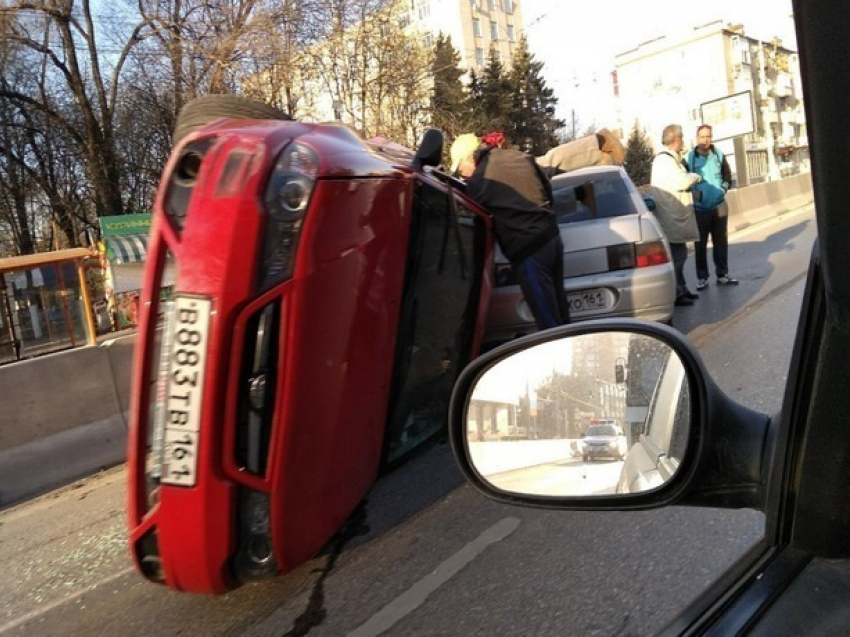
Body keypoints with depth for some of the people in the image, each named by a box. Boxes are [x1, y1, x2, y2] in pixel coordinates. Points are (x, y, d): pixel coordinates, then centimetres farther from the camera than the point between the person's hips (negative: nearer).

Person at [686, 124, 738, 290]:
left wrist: (724, 188, 0)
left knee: (721, 242, 9)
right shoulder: (689, 158, -6)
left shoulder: (719, 155, 4)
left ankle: (722, 274, 20)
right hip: (699, 208, -3)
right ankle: (702, 277, 11)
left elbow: (727, 176, 15)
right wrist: (692, 192, -14)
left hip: (719, 206, 3)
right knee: (700, 244, 1)